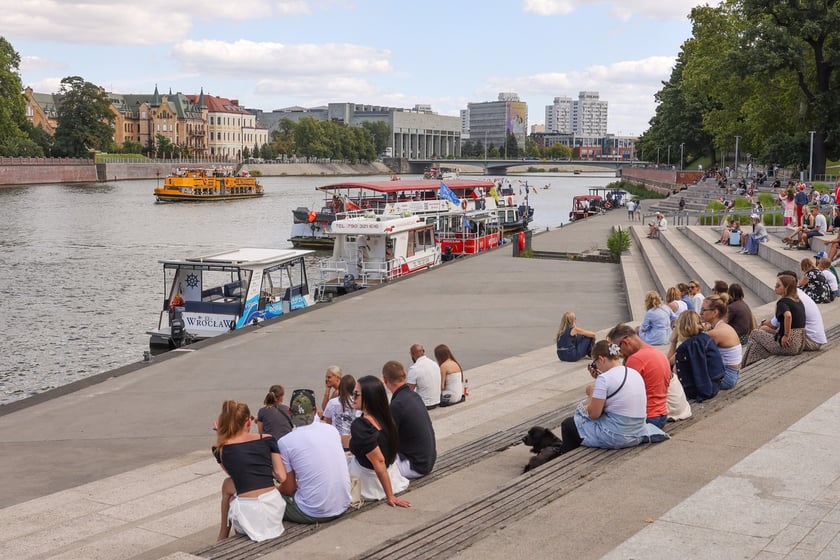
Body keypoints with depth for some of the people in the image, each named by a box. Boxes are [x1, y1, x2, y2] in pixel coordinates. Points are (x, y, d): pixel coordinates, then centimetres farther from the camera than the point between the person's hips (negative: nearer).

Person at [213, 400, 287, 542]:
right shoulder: (268, 439, 4)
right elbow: (282, 477, 0)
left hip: (248, 514, -2)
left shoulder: (220, 448, 2)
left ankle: (223, 539, 38)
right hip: (274, 508, 2)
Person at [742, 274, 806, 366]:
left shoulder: (783, 302, -14)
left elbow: (788, 315, -36)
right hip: (800, 344, 9)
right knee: (763, 331, 26)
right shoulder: (798, 301, 12)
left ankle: (746, 364, 17)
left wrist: (786, 335, -26)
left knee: (754, 334, 7)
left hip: (789, 345, -9)